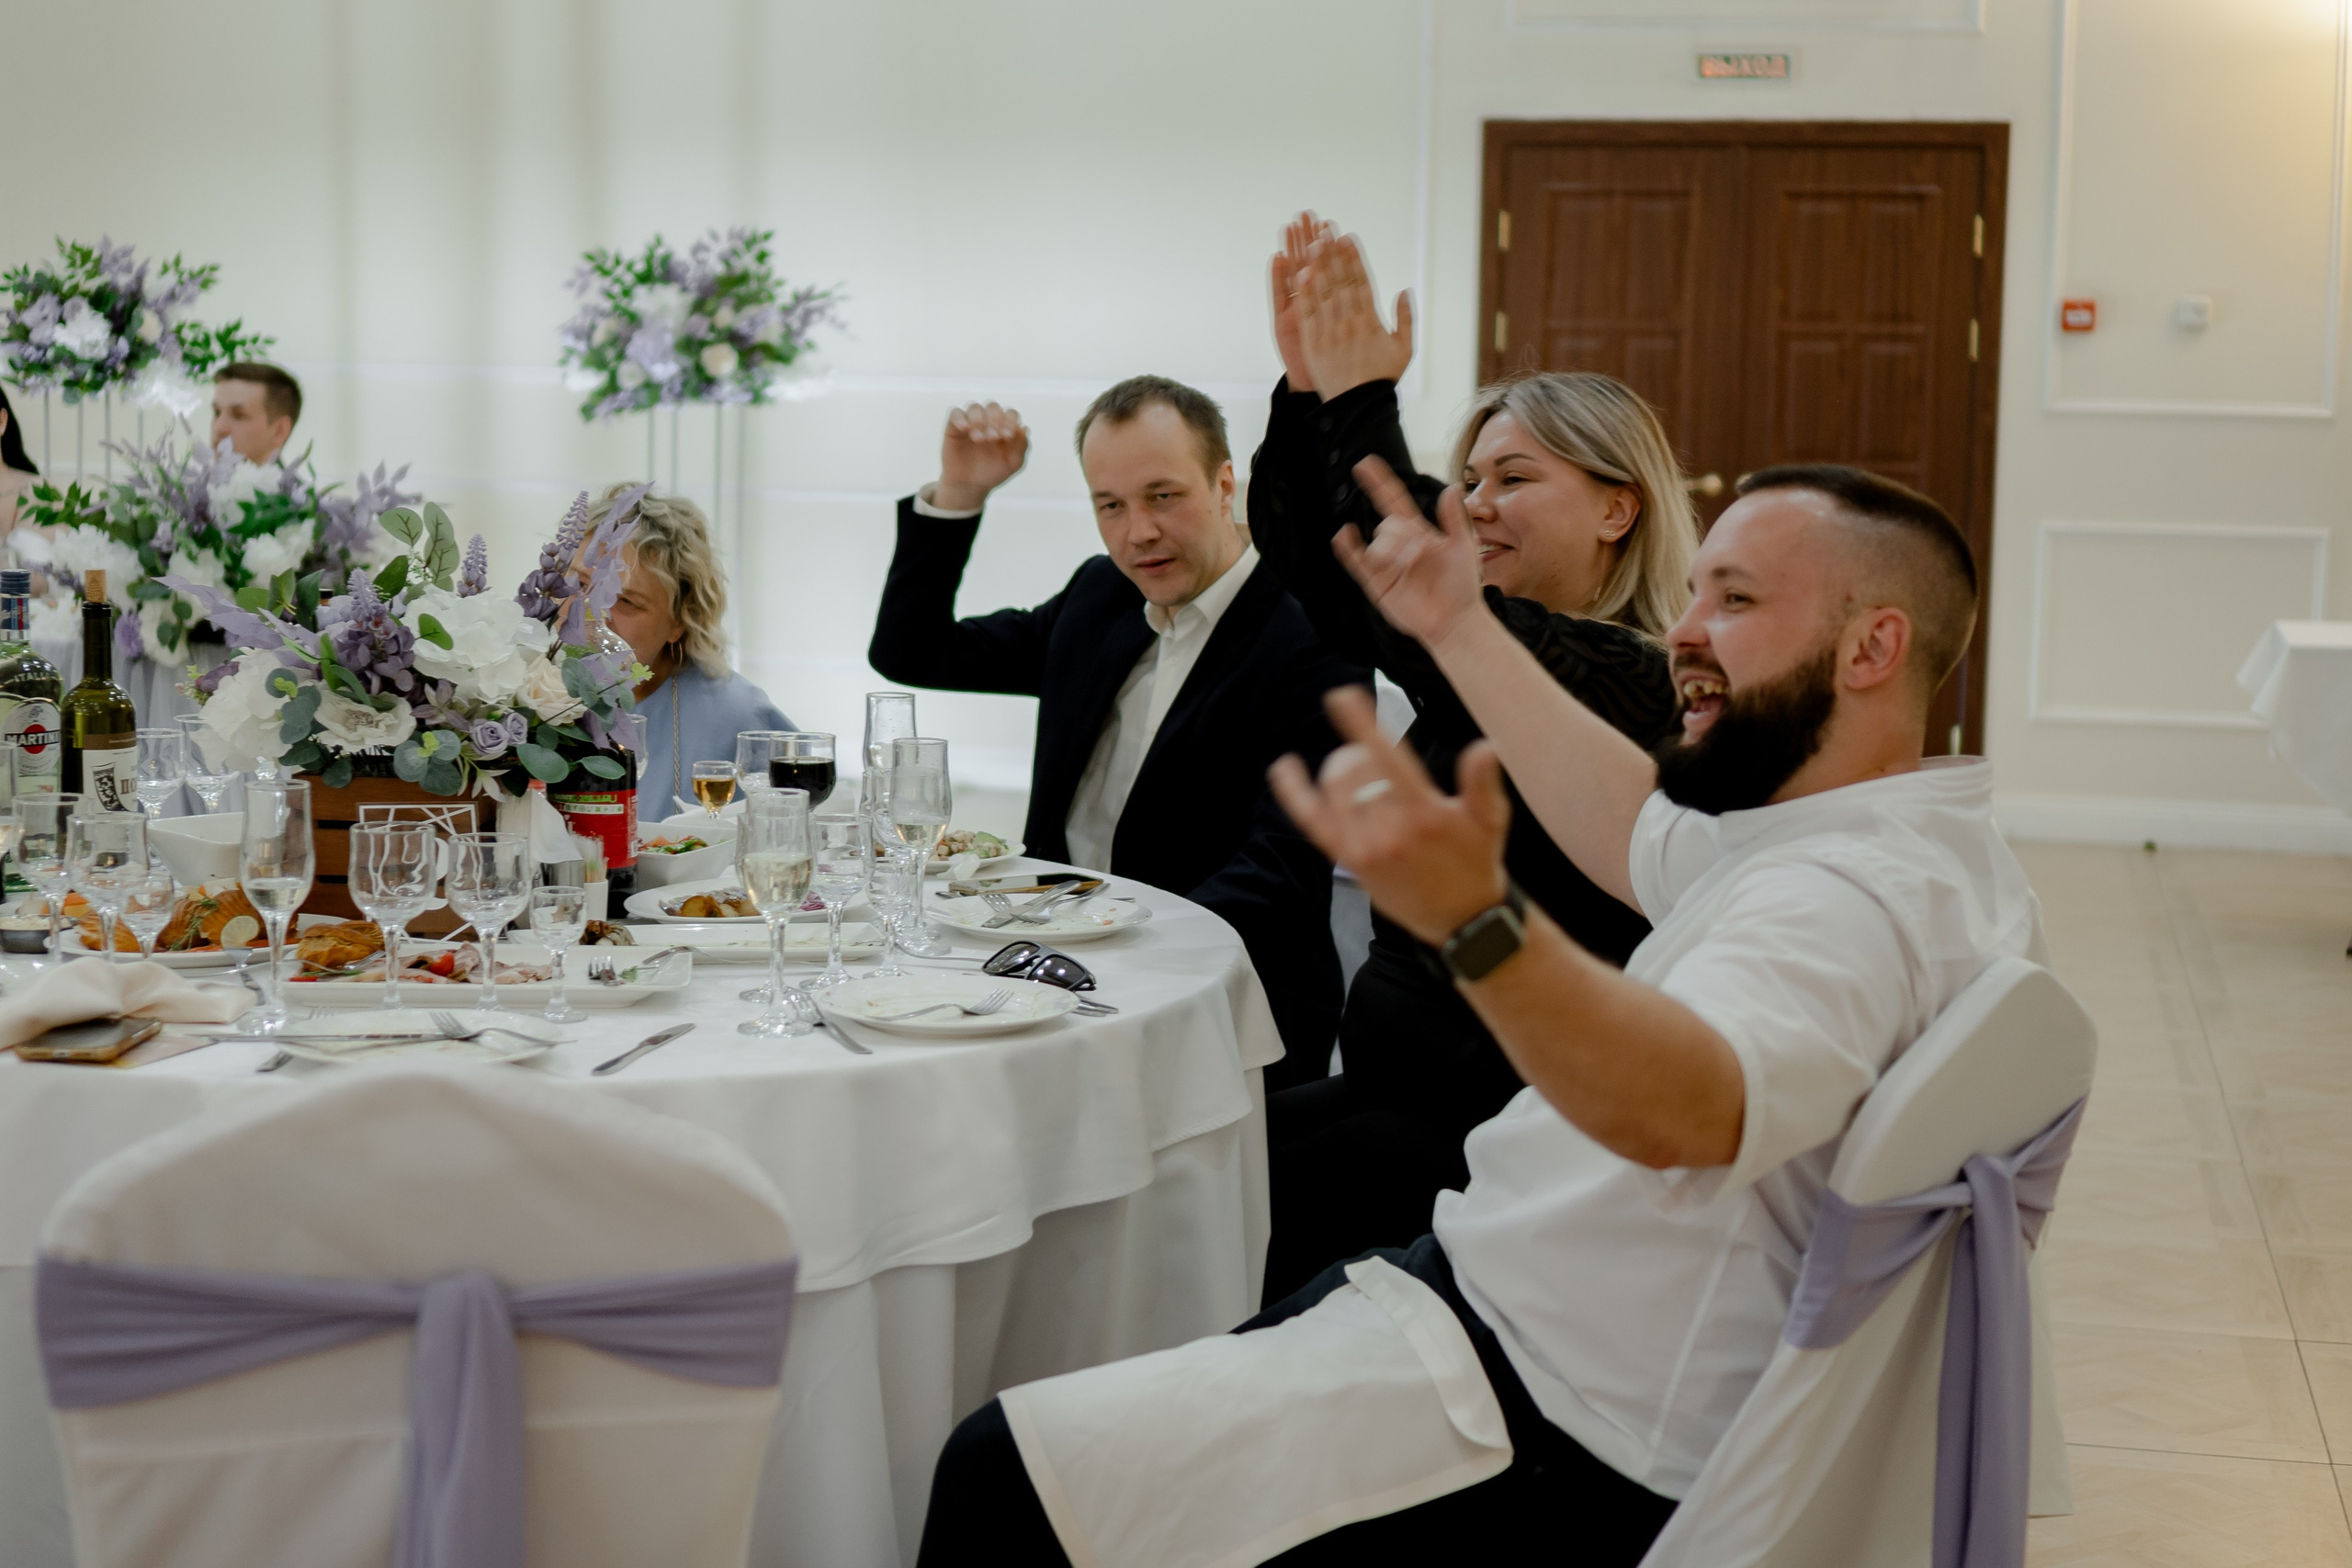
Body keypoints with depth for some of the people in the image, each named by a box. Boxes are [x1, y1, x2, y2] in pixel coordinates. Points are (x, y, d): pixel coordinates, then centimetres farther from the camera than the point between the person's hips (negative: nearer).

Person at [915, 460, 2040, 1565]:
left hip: (1560, 1453, -11)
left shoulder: (1859, 898, -25)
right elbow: (1639, 837, 26)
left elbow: (1683, 1110, -45)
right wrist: (1461, 632, 30)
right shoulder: (1913, 846, 10)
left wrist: (1477, 920, -60)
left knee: (1004, 1473, -13)